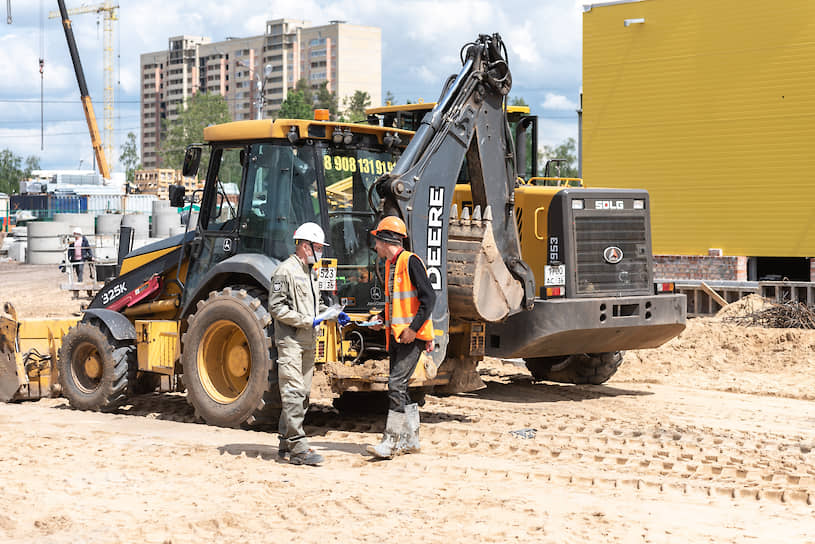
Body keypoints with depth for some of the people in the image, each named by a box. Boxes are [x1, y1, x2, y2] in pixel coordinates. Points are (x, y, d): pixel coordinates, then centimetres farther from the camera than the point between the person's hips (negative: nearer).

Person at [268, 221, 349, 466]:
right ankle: (298, 448, -16)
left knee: (303, 394, 11)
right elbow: (276, 308, -15)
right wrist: (307, 321, -17)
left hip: (308, 342, 9)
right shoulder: (285, 271, -10)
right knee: (293, 393, -12)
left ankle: (286, 443, 18)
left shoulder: (310, 272, 19)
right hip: (290, 342, -9)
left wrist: (333, 314, 11)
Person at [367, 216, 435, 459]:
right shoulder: (390, 265, 17)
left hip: (412, 337, -10)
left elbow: (429, 297, -17)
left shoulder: (410, 261, -11)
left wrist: (413, 328, -21)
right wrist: (383, 320, 14)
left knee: (396, 384, -14)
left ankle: (391, 441, -14)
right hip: (396, 336, 10)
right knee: (398, 386, 10)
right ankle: (410, 439, 19)